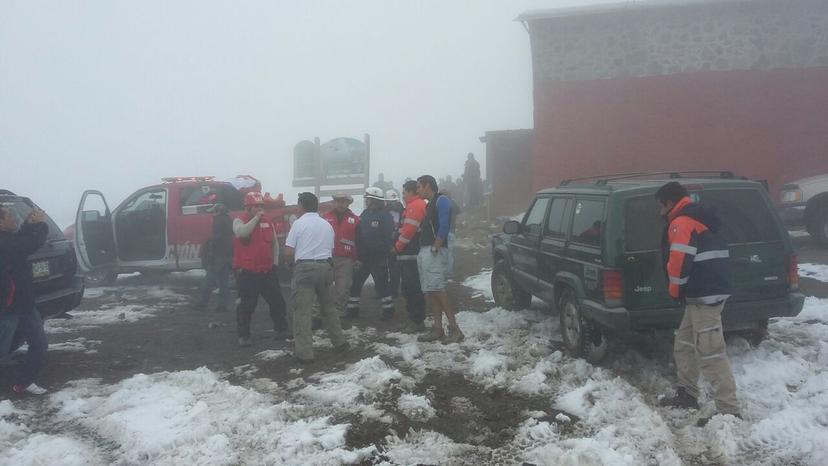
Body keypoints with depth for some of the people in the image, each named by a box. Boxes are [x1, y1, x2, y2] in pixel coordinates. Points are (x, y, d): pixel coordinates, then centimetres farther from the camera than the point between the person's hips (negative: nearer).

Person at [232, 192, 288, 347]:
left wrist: (275, 262, 13)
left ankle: (281, 330, 26)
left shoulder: (268, 223, 11)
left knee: (277, 301, 11)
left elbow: (274, 243, 20)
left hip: (268, 270, 5)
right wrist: (256, 218, -19)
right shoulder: (239, 221, -4)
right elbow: (242, 232, -28)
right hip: (247, 272, -5)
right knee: (246, 305, -1)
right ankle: (243, 336, 10)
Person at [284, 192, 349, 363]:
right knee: (328, 307, 18)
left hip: (305, 267, -5)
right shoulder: (327, 224, 14)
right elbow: (331, 250, 15)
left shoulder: (299, 223, -4)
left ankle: (304, 352, -4)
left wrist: (294, 261, 13)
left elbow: (289, 252, -6)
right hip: (325, 266, 6)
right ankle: (340, 343, 23)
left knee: (303, 311, -2)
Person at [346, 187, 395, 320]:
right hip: (364, 257, 7)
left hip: (379, 259, -7)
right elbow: (358, 236, 12)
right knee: (355, 282, 8)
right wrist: (359, 256, 5)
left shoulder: (385, 215, -9)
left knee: (381, 284, -1)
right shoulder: (365, 214, 12)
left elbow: (387, 238, -14)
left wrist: (382, 253, -17)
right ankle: (352, 309, 18)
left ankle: (389, 309, 13)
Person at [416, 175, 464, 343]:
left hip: (434, 252, -10)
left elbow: (443, 227, -18)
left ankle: (454, 329, -14)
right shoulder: (430, 204, 22)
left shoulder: (441, 201, -6)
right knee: (429, 292, 6)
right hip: (424, 252, 10)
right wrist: (423, 251, 11)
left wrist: (435, 248, -20)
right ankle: (437, 329, 8)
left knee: (437, 289, -15)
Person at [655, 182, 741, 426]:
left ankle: (728, 410, -7)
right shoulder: (696, 220, 22)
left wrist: (675, 290, -4)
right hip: (707, 292, 11)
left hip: (704, 295, -11)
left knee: (710, 354, -9)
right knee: (684, 345, 20)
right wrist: (684, 291, 21)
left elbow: (680, 262, -20)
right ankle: (687, 394, 29)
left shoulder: (681, 223, -11)